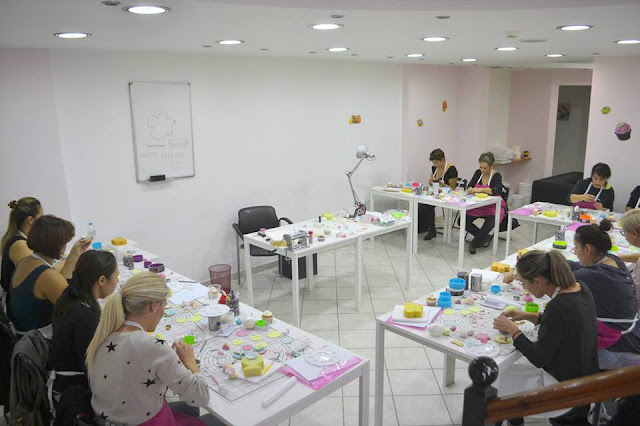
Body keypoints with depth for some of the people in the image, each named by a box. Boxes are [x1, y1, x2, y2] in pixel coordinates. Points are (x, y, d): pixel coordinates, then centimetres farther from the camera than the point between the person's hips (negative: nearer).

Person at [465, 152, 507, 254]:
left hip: (493, 207, -5)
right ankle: (483, 236, 7)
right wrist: (470, 189, -29)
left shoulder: (496, 176, -12)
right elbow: (470, 186, -4)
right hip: (478, 205, 5)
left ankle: (474, 244, -13)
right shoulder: (478, 173, 3)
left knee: (490, 222, -33)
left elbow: (496, 190, -30)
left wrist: (481, 189, -43)